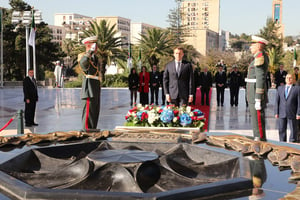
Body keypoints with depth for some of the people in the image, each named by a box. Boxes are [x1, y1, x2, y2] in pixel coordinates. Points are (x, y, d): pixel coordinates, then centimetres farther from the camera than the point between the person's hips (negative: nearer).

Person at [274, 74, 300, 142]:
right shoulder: (280, 88, 12)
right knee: (282, 130, 4)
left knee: (293, 130, 1)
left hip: (292, 114, -3)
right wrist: (276, 112, 2)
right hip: (282, 114, 3)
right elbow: (277, 101, 9)